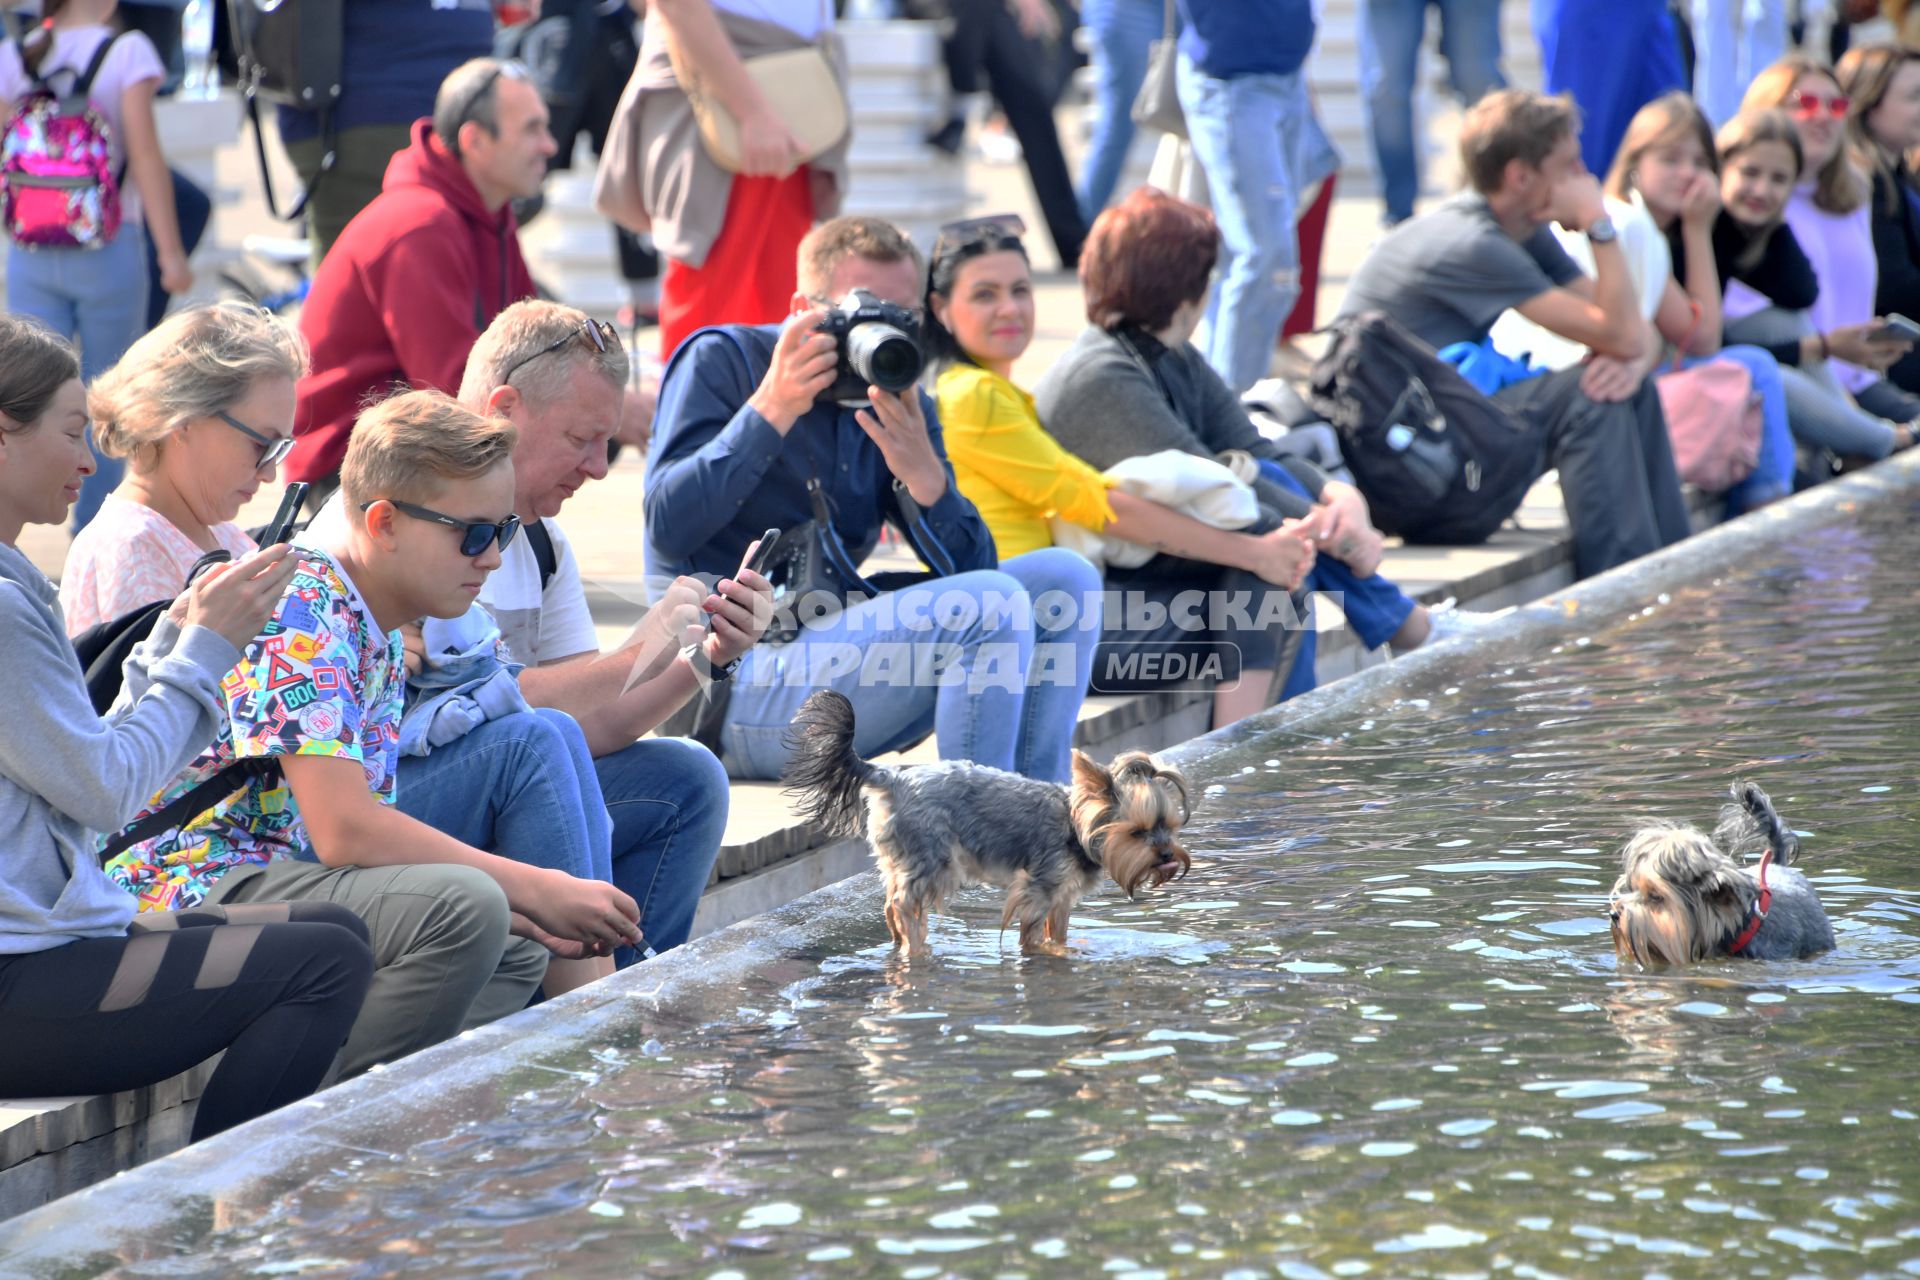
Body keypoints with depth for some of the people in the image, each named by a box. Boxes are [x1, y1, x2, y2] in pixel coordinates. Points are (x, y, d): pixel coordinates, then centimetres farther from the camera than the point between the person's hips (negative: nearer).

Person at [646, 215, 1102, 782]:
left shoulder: (902, 409, 12)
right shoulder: (722, 362, -2)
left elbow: (969, 568, 2)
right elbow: (668, 532, -16)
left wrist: (922, 474, -16)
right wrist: (770, 412, -20)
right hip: (733, 688, -7)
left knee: (1064, 578, -4)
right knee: (992, 607, -24)